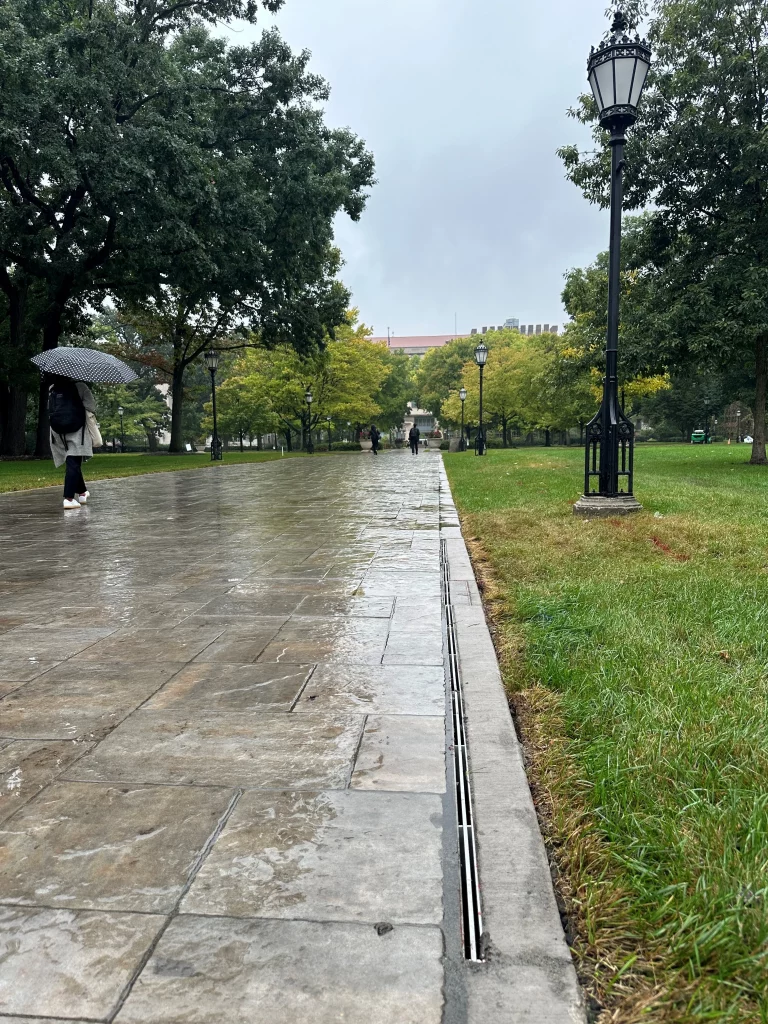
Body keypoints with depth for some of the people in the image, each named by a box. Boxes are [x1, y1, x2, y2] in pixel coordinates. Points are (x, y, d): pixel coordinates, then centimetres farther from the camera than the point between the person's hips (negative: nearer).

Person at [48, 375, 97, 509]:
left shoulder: (52, 389, 9)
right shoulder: (79, 386, -5)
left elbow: (50, 409, 9)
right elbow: (92, 407, -9)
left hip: (58, 432, 5)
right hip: (76, 431, -4)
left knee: (72, 463, 18)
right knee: (73, 464, -3)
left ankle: (82, 492, 30)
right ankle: (69, 498, -12)